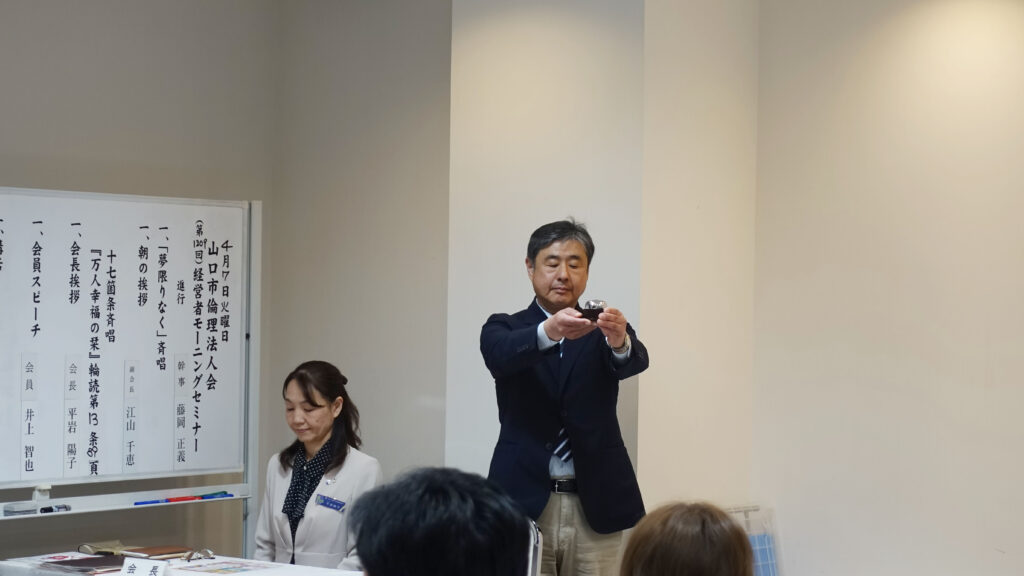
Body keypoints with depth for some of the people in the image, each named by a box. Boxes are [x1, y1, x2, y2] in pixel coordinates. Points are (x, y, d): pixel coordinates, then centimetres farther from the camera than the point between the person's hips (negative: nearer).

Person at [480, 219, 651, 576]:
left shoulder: (605, 332, 8)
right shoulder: (504, 329, 6)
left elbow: (635, 361, -13)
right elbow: (501, 355, -17)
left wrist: (620, 341, -37)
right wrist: (548, 331, -38)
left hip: (595, 507, 1)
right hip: (523, 504, -1)